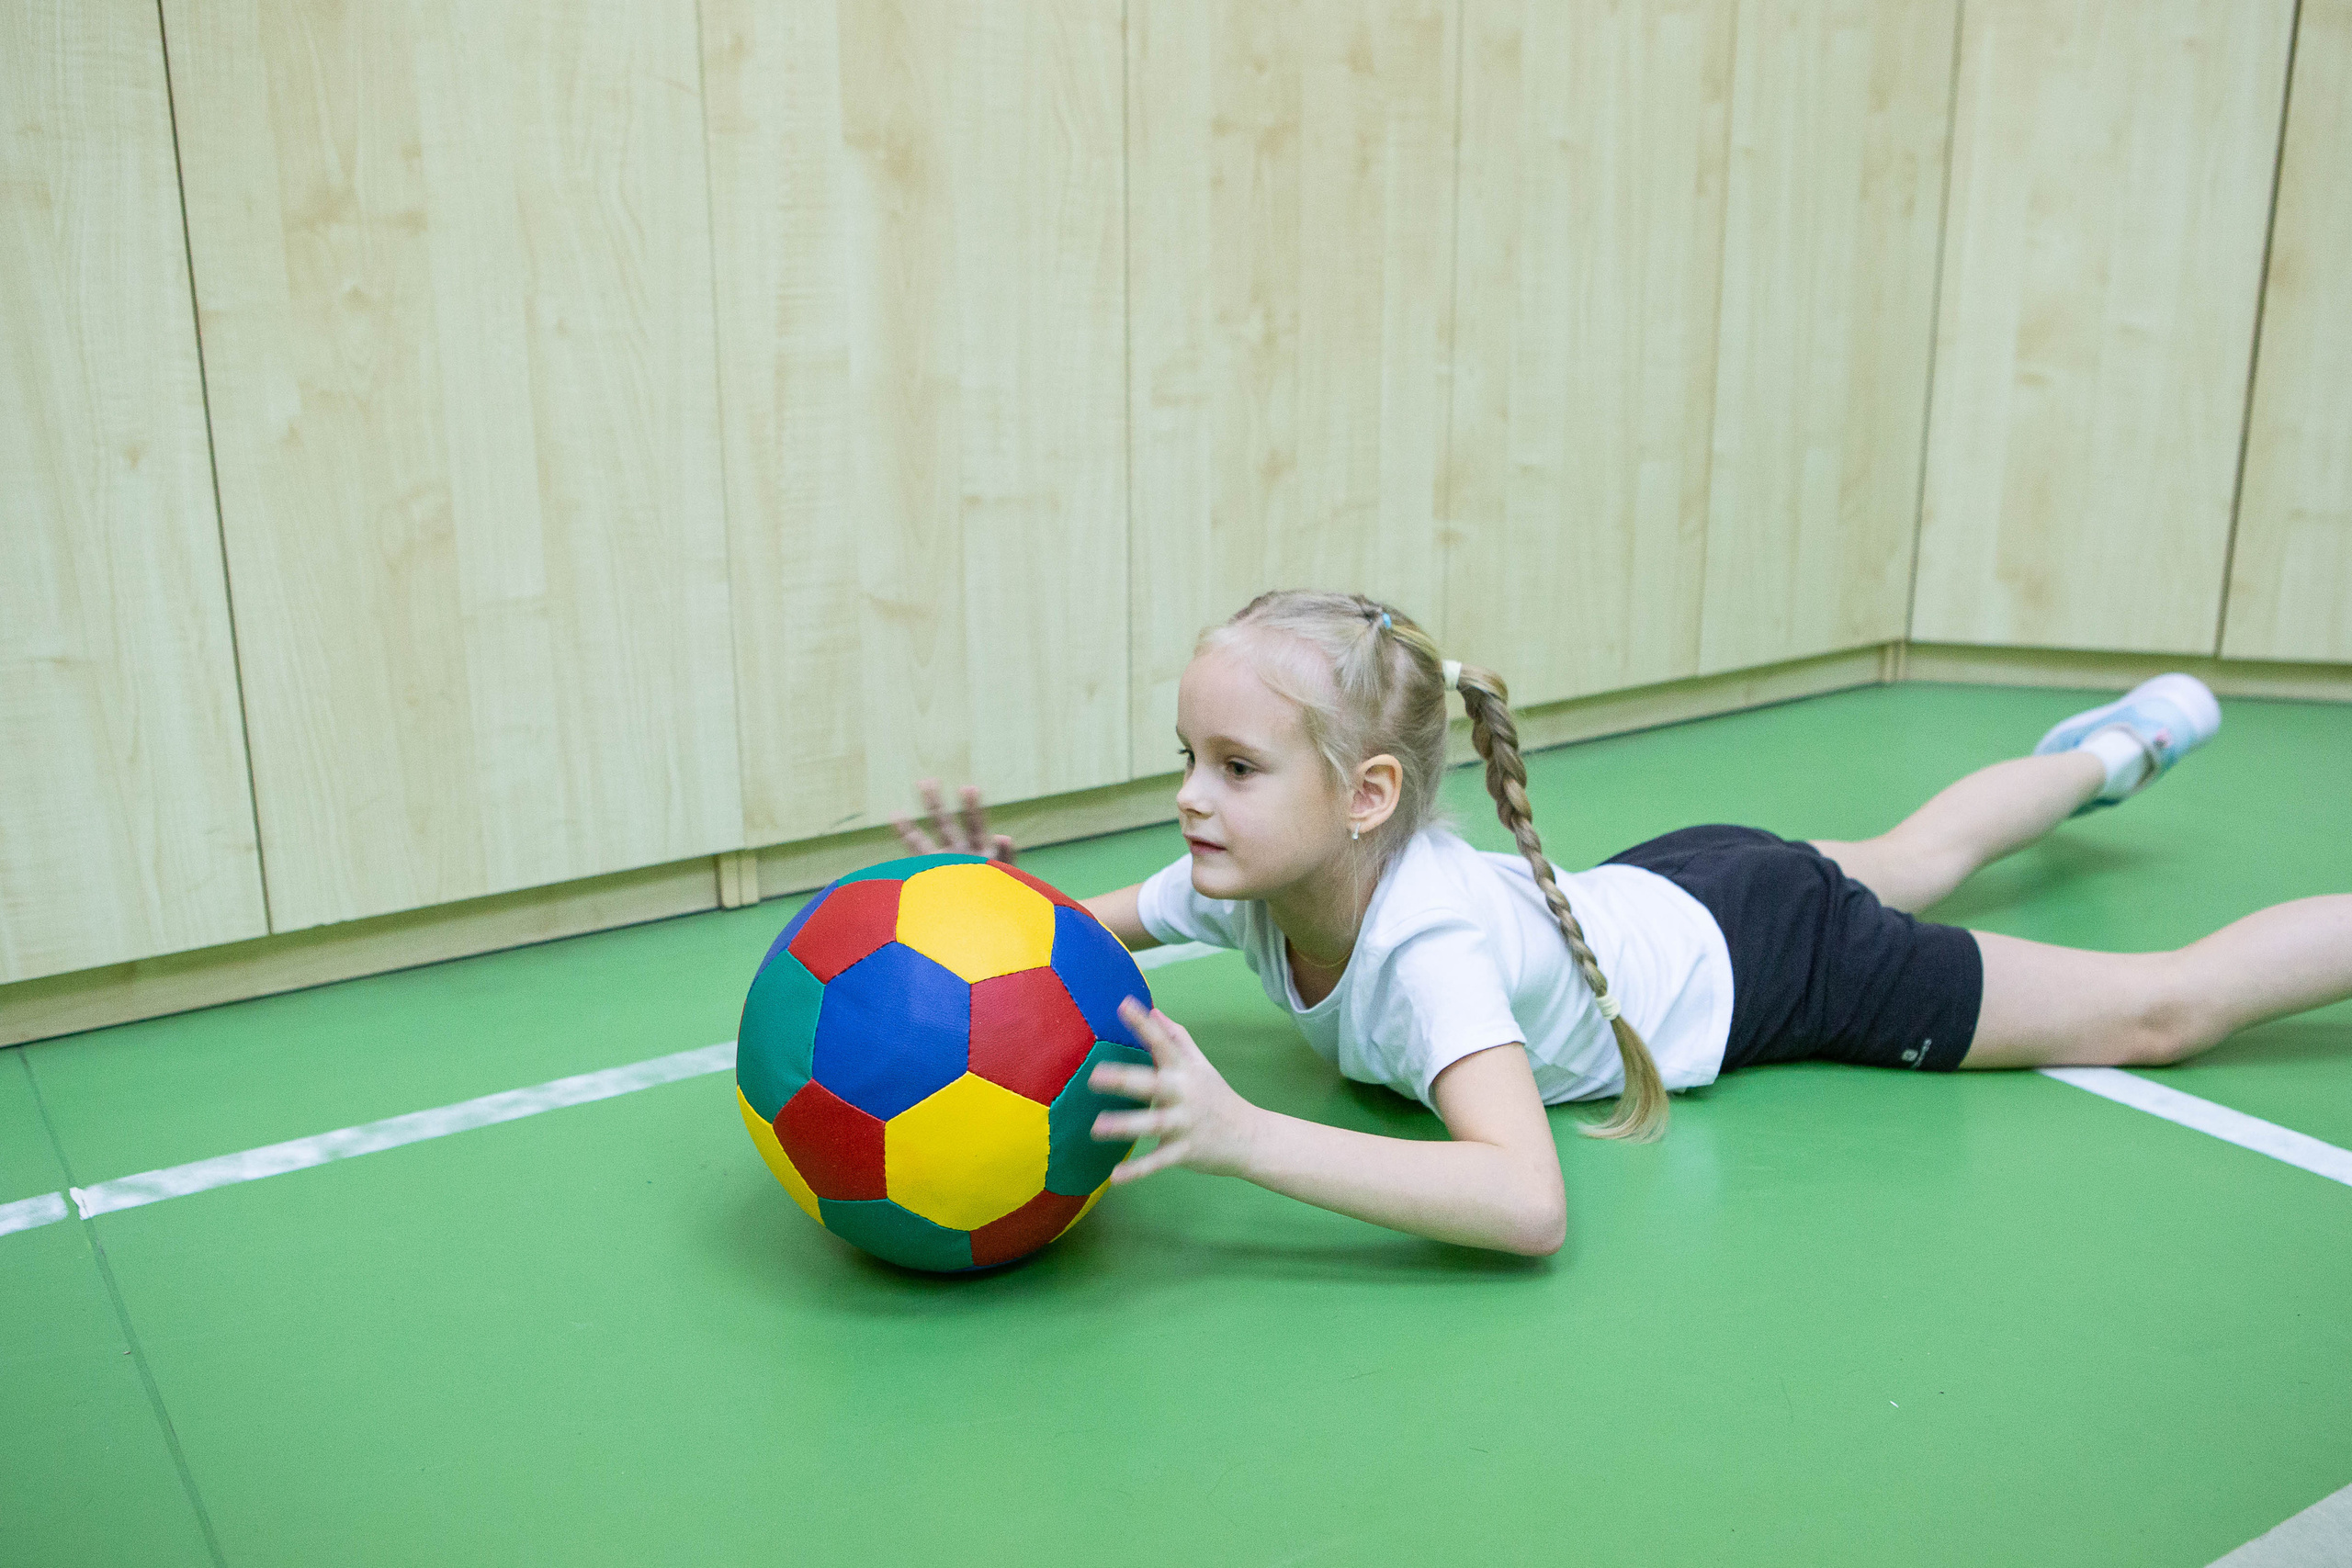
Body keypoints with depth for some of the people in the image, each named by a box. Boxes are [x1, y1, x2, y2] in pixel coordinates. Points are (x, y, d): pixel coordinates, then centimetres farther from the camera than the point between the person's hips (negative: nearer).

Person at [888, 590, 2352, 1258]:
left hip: (1762, 952, -7)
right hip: (1658, 890, 7)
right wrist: (999, 898, -29)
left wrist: (1245, 1135, -61)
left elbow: (1528, 1203, -55)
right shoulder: (1248, 877, -22)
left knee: (2159, 1008, 9)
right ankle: (2112, 749, 61)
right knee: (1912, 854, 35)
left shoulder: (1430, 941, -42)